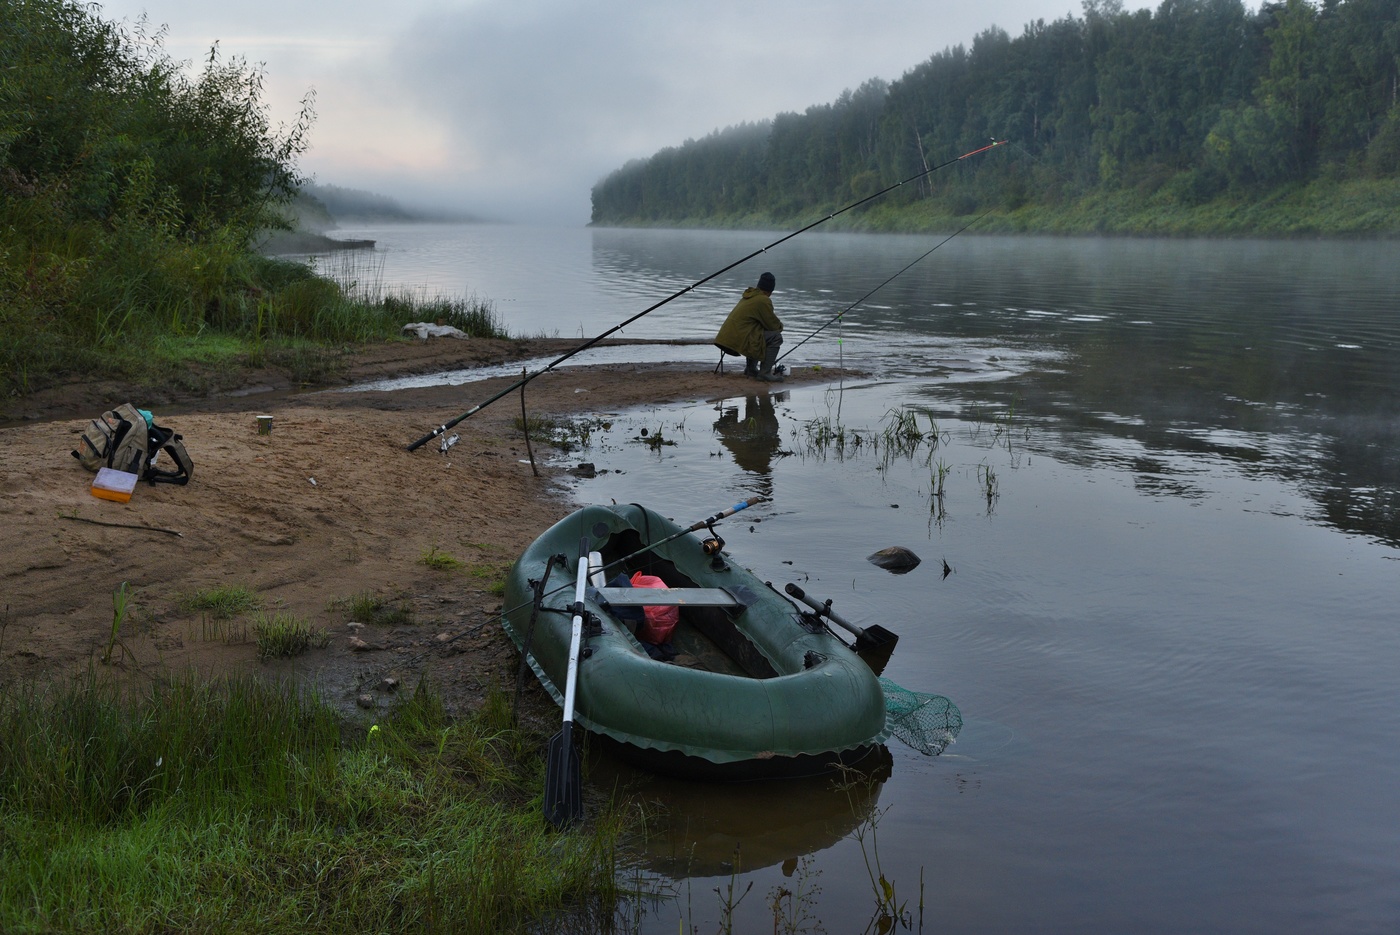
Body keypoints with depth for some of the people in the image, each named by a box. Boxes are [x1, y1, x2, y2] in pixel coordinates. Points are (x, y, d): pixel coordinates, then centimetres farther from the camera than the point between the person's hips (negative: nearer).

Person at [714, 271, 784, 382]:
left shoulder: (748, 296, 19)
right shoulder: (763, 300, -10)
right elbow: (773, 325, -6)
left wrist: (775, 323, 22)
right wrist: (780, 325, 16)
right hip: (738, 341, -10)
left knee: (760, 334, 32)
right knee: (776, 337, -8)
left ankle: (750, 369, 29)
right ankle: (764, 373, -9)